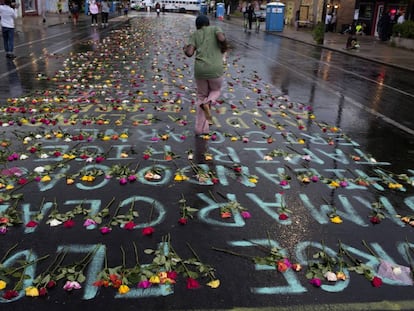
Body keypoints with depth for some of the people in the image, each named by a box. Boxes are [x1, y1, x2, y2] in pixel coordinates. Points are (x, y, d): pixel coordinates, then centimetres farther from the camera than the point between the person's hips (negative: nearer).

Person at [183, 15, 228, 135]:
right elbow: (222, 38, -12)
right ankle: (208, 104, -6)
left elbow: (189, 53, -3)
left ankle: (201, 128, 15)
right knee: (216, 91, 27)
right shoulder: (215, 28, 9)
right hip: (215, 70, -1)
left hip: (200, 70, 2)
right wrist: (224, 48, 9)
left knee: (202, 96, 21)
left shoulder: (194, 35, 10)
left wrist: (185, 49, 20)